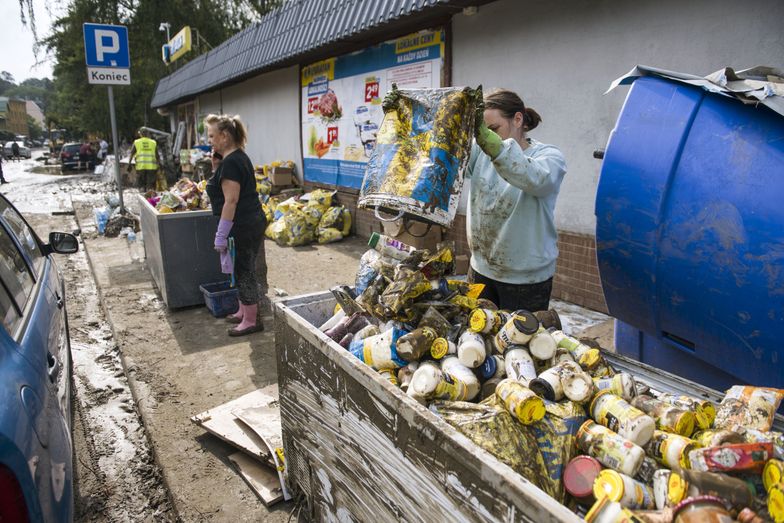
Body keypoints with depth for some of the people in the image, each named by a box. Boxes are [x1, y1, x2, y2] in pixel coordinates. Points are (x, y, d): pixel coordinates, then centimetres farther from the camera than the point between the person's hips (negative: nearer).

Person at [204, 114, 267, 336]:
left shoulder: (230, 162, -17)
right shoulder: (240, 156, 14)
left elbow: (231, 200, -22)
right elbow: (223, 186, 23)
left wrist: (221, 235, -20)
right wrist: (216, 166, 7)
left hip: (242, 227, -10)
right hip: (253, 222, 10)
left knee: (244, 272, 0)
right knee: (244, 270, 19)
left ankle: (251, 320, 11)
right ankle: (244, 311, 32)